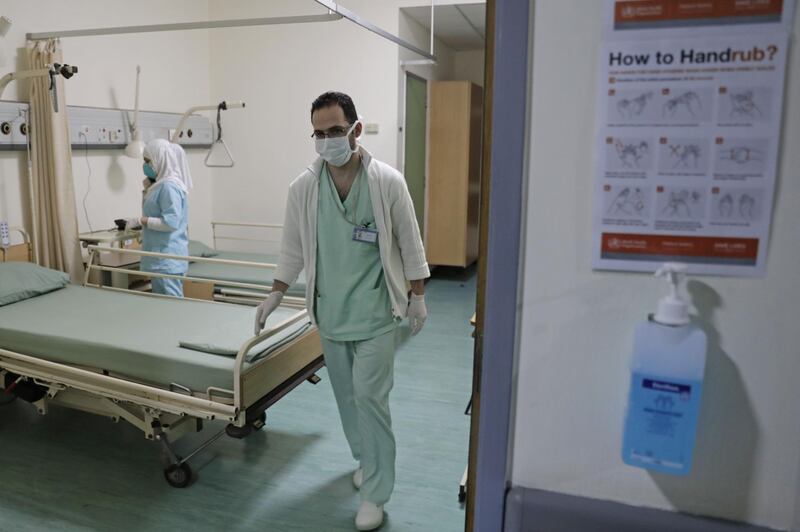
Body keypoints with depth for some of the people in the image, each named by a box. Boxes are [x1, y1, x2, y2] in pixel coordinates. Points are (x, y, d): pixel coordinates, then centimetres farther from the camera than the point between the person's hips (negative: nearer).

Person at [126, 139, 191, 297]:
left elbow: (171, 222, -24)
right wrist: (147, 189, 11)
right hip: (160, 255, 10)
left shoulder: (169, 186, -16)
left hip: (167, 258, -10)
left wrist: (140, 221, -18)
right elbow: (154, 213, 22)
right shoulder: (160, 184, 13)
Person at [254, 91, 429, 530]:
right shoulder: (303, 187, -3)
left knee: (369, 395, -6)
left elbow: (409, 242, -2)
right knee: (346, 394, 15)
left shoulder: (388, 181, -10)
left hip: (374, 311, -3)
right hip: (329, 311, 4)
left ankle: (375, 493, 8)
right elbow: (293, 247, 8)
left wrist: (418, 298, 1)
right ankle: (366, 460, 39)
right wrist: (276, 295, 7)